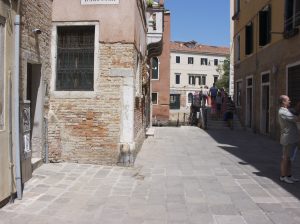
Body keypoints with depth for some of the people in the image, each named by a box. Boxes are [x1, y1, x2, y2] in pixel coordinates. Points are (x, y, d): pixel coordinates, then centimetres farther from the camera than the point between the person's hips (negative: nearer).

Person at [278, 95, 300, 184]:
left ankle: (289, 176, 19)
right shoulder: (282, 112, -18)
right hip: (287, 139, -9)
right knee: (285, 158, 0)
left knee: (288, 158, 13)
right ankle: (283, 176, 9)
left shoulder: (285, 111, 14)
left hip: (292, 139, 9)